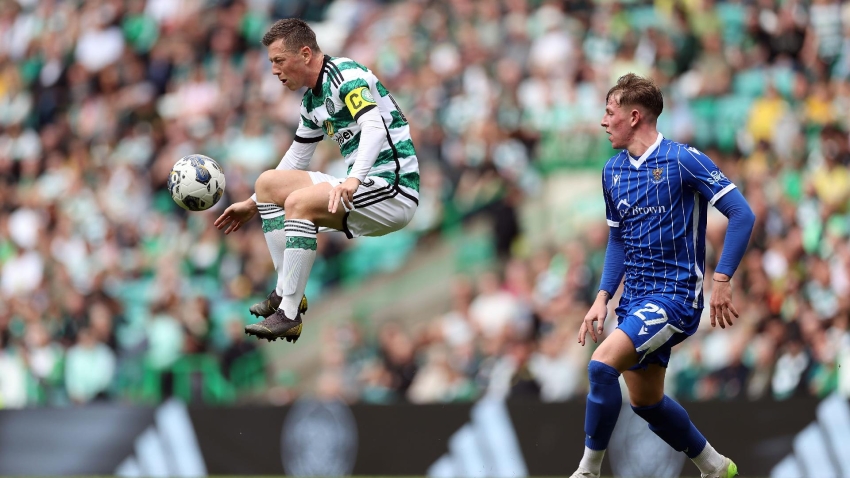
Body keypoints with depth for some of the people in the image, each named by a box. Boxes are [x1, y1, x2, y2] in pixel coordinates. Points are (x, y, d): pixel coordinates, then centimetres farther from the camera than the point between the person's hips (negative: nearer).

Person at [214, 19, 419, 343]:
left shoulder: (346, 75, -14)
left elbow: (375, 126, -31)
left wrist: (353, 180, -45)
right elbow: (295, 160, 27)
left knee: (300, 202, -28)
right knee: (268, 182, 9)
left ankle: (289, 315, -28)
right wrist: (252, 205, 27)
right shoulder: (311, 101, 15)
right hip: (362, 187, 10)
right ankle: (285, 292, 0)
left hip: (395, 189, -10)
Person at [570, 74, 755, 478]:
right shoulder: (614, 171, 9)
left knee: (603, 364, -26)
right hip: (635, 294, 8)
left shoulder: (683, 160, -13)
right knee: (645, 402, 14)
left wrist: (721, 280, -20)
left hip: (675, 293, -8)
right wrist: (603, 297, 8)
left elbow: (742, 214, -14)